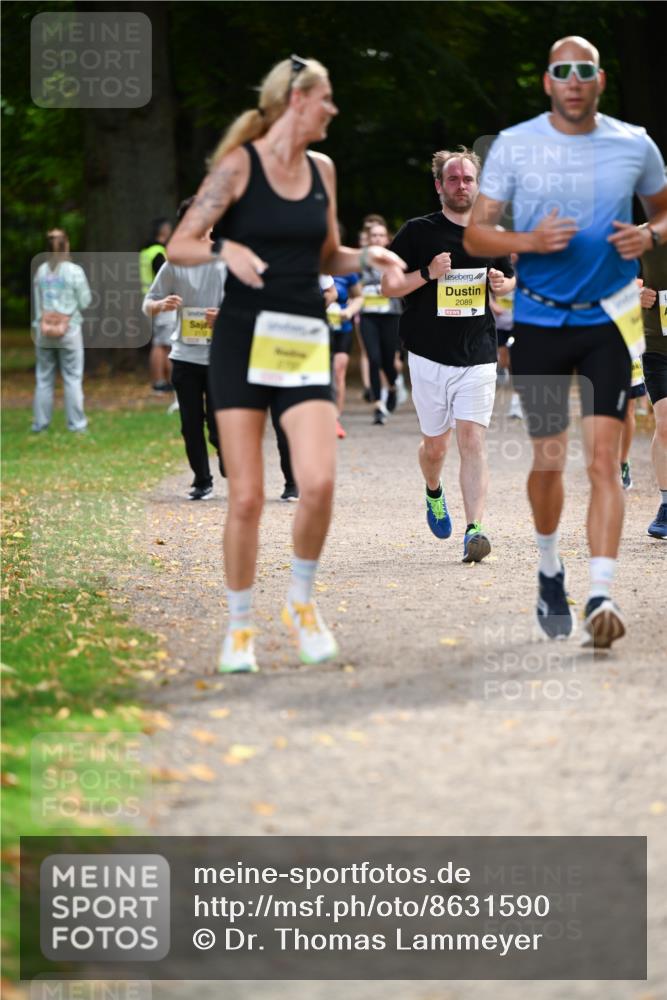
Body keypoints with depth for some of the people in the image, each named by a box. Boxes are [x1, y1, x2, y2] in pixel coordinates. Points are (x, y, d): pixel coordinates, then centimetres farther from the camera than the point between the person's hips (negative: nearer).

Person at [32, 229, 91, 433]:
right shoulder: (74, 271, -9)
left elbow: (36, 304, 8)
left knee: (43, 378, 9)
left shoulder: (40, 272, 2)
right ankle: (76, 422, 2)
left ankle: (40, 422, 10)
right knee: (72, 378, 2)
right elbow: (85, 301, -4)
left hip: (44, 331, 3)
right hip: (70, 330, -3)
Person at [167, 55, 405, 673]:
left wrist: (366, 258, 5)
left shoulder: (322, 171, 12)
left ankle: (302, 601, 9)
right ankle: (239, 628, 11)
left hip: (305, 342, 4)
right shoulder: (239, 164, -4)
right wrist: (225, 250, -25)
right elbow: (178, 246, -6)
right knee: (246, 497, -5)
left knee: (318, 484, -14)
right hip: (243, 339, -4)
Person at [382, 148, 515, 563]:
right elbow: (388, 285, -2)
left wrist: (502, 283, 0)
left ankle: (474, 531, -17)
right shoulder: (418, 232, -2)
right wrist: (428, 274, -18)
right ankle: (434, 494, 43)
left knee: (473, 441, -12)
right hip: (430, 357, -1)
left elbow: (509, 279, 23)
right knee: (436, 444, 9)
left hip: (479, 358, 1)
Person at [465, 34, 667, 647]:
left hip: (609, 320, 0)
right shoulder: (515, 146, -1)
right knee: (548, 458, 6)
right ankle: (550, 569, 32)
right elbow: (475, 233, 0)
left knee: (604, 459, -11)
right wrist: (531, 241, -19)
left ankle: (601, 597, -16)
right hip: (539, 320, 0)